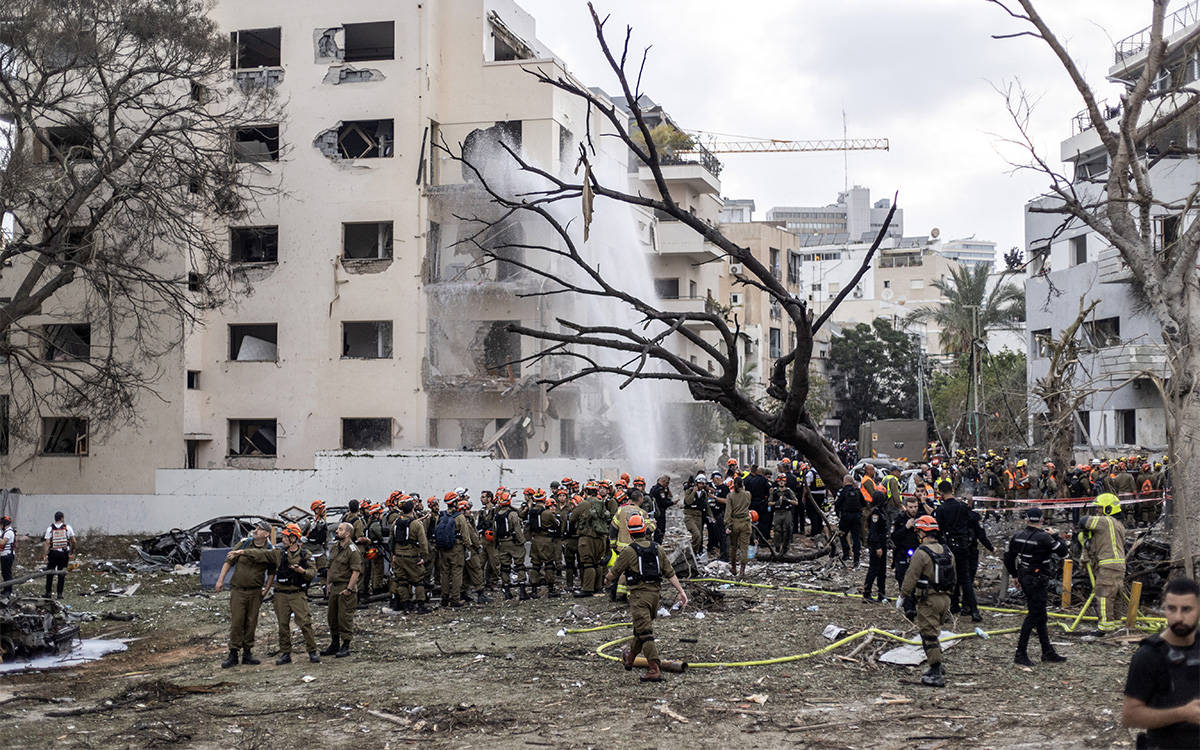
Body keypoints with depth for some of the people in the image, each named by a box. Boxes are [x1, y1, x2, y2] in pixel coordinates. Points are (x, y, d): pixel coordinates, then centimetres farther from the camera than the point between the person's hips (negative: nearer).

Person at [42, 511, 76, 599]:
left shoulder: (50, 528, 0)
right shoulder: (67, 528, 1)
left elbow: (47, 543, -6)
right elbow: (73, 541, 1)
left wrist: (45, 555, -7)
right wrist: (72, 550, 16)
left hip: (53, 553, 0)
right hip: (64, 553, 0)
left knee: (50, 573, 12)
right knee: (61, 574, 6)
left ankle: (48, 592, 13)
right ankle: (60, 594, 5)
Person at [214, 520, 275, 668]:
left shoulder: (270, 550, -1)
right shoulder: (244, 543, -4)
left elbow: (271, 572, 11)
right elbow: (228, 561, 2)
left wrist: (266, 588, 2)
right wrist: (220, 579, -3)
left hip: (255, 592, 1)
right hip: (238, 589, -1)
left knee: (251, 623, 7)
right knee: (236, 622, -4)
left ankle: (247, 653, 17)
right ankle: (233, 654, 2)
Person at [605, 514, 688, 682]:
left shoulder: (629, 551, -9)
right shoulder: (657, 549, 7)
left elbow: (614, 572, 0)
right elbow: (670, 573, 6)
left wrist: (607, 581, 21)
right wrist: (681, 591, 7)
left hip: (639, 594, -6)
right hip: (655, 593, 6)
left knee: (645, 632, -9)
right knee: (641, 627, 22)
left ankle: (655, 670, -19)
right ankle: (630, 658, 43)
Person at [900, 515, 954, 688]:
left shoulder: (922, 553, -16)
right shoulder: (947, 552, 9)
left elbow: (911, 578, -14)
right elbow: (953, 578, 16)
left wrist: (902, 595, -3)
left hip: (928, 600, -8)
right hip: (945, 598, 8)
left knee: (929, 636, -1)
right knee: (933, 634, 22)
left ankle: (937, 675, -2)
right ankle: (937, 667, 29)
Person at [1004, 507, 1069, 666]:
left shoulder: (1018, 536, 4)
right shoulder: (1043, 538, -18)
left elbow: (1009, 558, 12)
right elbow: (1063, 551, -10)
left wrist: (1014, 575, 25)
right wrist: (1054, 535, 4)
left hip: (1024, 578, 8)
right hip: (1037, 581, -8)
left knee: (1040, 616, 16)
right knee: (1034, 616, -4)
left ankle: (1048, 652, 24)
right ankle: (1020, 654, -5)